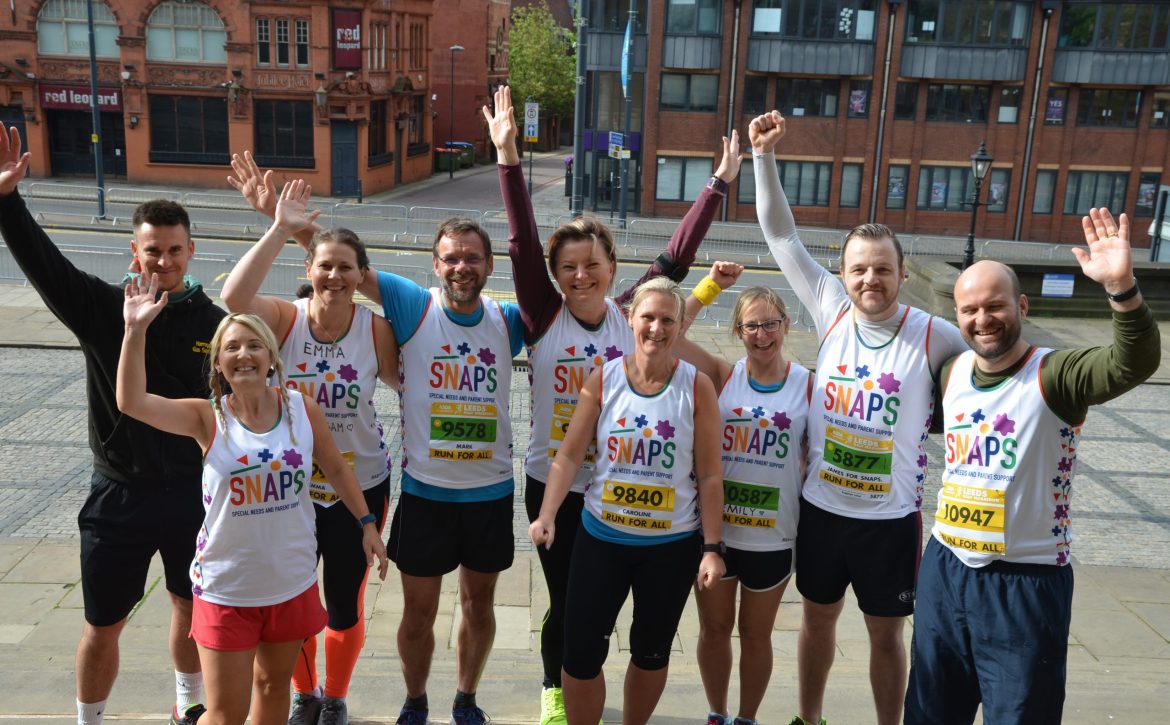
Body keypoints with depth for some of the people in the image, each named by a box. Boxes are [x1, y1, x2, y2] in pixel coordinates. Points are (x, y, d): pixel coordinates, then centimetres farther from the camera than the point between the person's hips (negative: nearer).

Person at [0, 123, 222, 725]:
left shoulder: (213, 322, -7)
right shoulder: (101, 308, -9)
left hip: (192, 494, 1)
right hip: (118, 496, -1)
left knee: (192, 609, 19)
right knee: (103, 626, 12)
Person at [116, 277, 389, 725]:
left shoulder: (303, 410, -6)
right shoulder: (207, 418, -11)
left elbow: (337, 469, 6)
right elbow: (131, 402, -24)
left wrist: (367, 524, 8)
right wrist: (136, 329, -28)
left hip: (292, 582, 2)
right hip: (225, 587, -2)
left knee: (274, 686, 22)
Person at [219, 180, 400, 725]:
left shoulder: (377, 329, -13)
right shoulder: (285, 319, -13)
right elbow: (234, 297, -33)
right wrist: (280, 230, -34)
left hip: (360, 487, 0)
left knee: (344, 606, 13)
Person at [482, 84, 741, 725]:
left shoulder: (632, 316, -5)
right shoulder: (544, 318, -9)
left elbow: (677, 256, -5)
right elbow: (522, 243, -17)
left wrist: (720, 182, -5)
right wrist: (507, 155, -25)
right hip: (553, 484, -2)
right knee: (564, 600, 7)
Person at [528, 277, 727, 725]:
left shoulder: (697, 387, -8)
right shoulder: (603, 379, -6)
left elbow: (709, 475, -6)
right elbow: (570, 455, -8)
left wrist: (712, 546, -9)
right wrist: (546, 515, -21)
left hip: (673, 544, 0)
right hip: (601, 537, 0)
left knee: (651, 650, 17)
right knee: (581, 653, 2)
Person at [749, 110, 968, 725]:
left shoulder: (935, 336, -12)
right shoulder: (832, 312, -6)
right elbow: (781, 237, -6)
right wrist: (764, 155, -12)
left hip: (891, 518, -2)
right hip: (821, 507, 3)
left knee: (886, 634, 14)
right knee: (817, 619, 20)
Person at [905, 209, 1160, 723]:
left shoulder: (1055, 376, -15)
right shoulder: (952, 372, 3)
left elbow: (1135, 363, -35)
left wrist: (1121, 288, -50)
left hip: (1026, 584, -5)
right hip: (944, 570, 5)